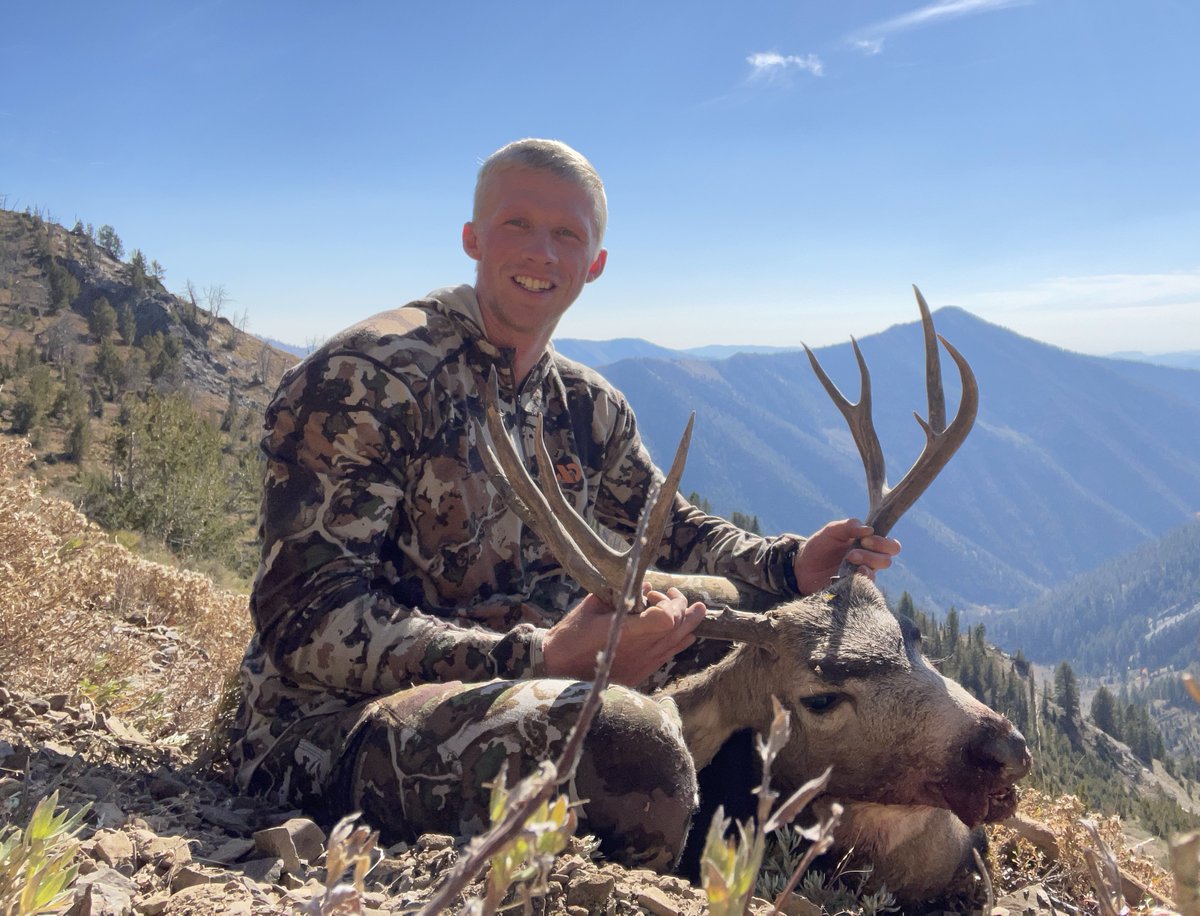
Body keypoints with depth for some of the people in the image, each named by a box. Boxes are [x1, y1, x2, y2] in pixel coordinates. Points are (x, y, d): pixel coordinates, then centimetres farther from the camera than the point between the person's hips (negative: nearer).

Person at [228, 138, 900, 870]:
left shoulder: (590, 409, 9)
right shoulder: (365, 377, -15)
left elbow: (669, 530, 19)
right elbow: (308, 623, -21)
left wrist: (790, 564, -2)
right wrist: (537, 660, -31)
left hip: (511, 688, 8)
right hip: (334, 723, -7)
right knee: (625, 744, -34)